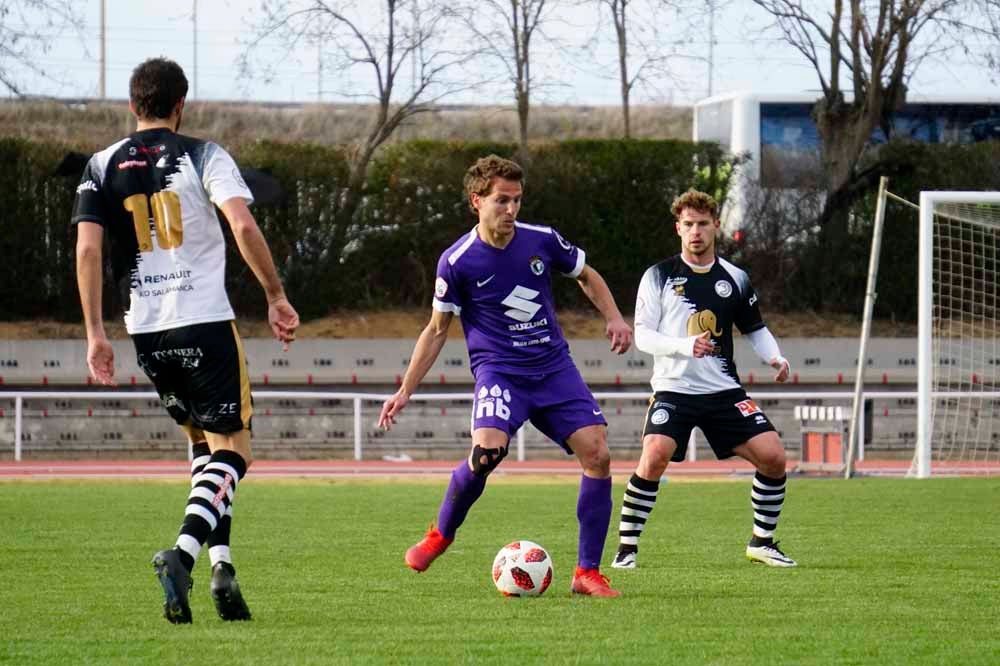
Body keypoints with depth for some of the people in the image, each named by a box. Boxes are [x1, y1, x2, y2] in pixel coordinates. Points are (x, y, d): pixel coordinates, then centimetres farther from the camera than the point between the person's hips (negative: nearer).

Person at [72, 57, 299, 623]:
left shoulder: (103, 166, 8)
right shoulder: (203, 156, -1)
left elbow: (87, 248, -1)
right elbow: (243, 224, -15)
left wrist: (95, 333, 2)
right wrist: (276, 296, -6)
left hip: (147, 331, 4)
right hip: (206, 322, -4)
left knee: (204, 443, 21)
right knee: (232, 449, 0)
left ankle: (222, 562, 8)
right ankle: (184, 552, -23)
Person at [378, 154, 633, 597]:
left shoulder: (542, 241, 0)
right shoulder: (457, 261, -7)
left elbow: (586, 276, 20)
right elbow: (437, 330, 4)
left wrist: (614, 318, 4)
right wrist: (405, 392, 2)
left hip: (554, 366, 3)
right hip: (498, 370, -3)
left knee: (597, 453, -12)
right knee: (488, 449, -29)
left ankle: (588, 573, -2)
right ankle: (441, 535, -1)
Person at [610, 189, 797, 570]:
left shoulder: (734, 279, 10)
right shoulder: (659, 276, 0)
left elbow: (755, 329, 21)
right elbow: (642, 335, -4)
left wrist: (776, 359, 1)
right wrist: (685, 345, -21)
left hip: (724, 391, 4)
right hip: (673, 389, -3)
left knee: (773, 456, -7)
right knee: (654, 457, -26)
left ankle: (762, 542, 13)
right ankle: (627, 546, -12)